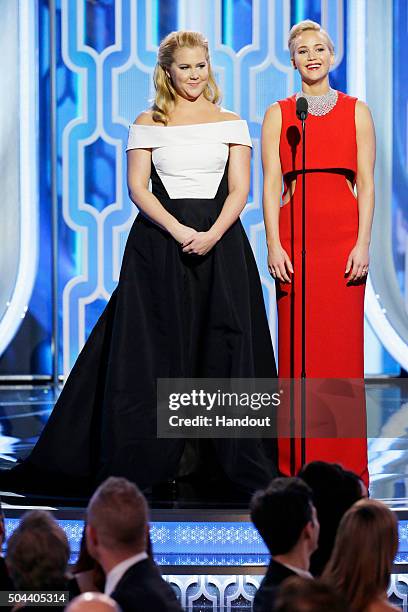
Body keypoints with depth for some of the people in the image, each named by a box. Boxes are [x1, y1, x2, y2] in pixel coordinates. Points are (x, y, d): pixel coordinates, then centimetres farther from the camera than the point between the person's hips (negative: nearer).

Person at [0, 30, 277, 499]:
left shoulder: (231, 123, 8)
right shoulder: (148, 124, 6)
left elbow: (239, 188, 1)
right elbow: (137, 187, -1)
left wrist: (212, 234, -15)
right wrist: (178, 231, -15)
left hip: (221, 241, 0)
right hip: (159, 238, 0)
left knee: (223, 344, -2)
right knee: (157, 349, -1)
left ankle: (240, 463, 4)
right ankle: (150, 459, 5)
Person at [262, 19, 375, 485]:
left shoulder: (356, 111, 8)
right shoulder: (278, 114, 9)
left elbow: (365, 183, 4)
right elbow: (271, 184, 3)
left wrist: (363, 243, -6)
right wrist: (274, 245, -8)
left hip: (343, 235, 0)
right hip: (294, 234, 0)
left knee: (342, 347, -2)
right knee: (297, 348, -1)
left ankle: (345, 465, 4)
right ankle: (298, 465, 4)